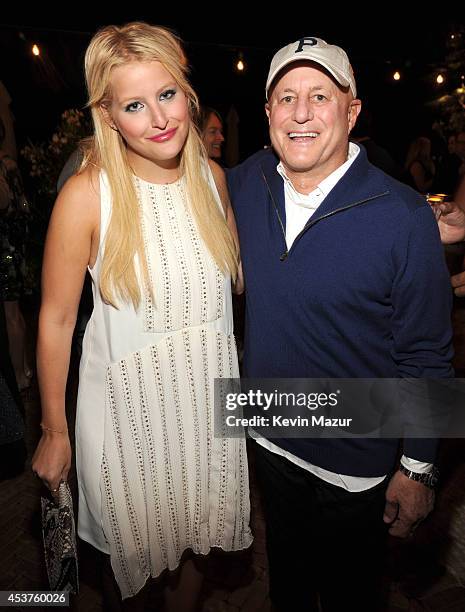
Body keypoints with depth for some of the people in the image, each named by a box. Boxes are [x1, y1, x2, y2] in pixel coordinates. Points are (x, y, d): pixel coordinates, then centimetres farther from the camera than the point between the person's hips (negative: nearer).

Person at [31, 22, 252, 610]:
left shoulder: (212, 177, -2)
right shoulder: (87, 194, -16)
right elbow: (56, 318, -10)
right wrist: (54, 431, -4)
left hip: (208, 393, 4)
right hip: (128, 401, -3)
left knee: (195, 538, 25)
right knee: (136, 546, 22)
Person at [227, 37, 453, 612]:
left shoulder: (404, 217, -21)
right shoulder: (245, 183, -9)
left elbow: (425, 356, -14)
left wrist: (418, 468, -9)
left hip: (357, 464, -3)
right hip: (269, 439, 4)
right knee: (286, 564, 32)